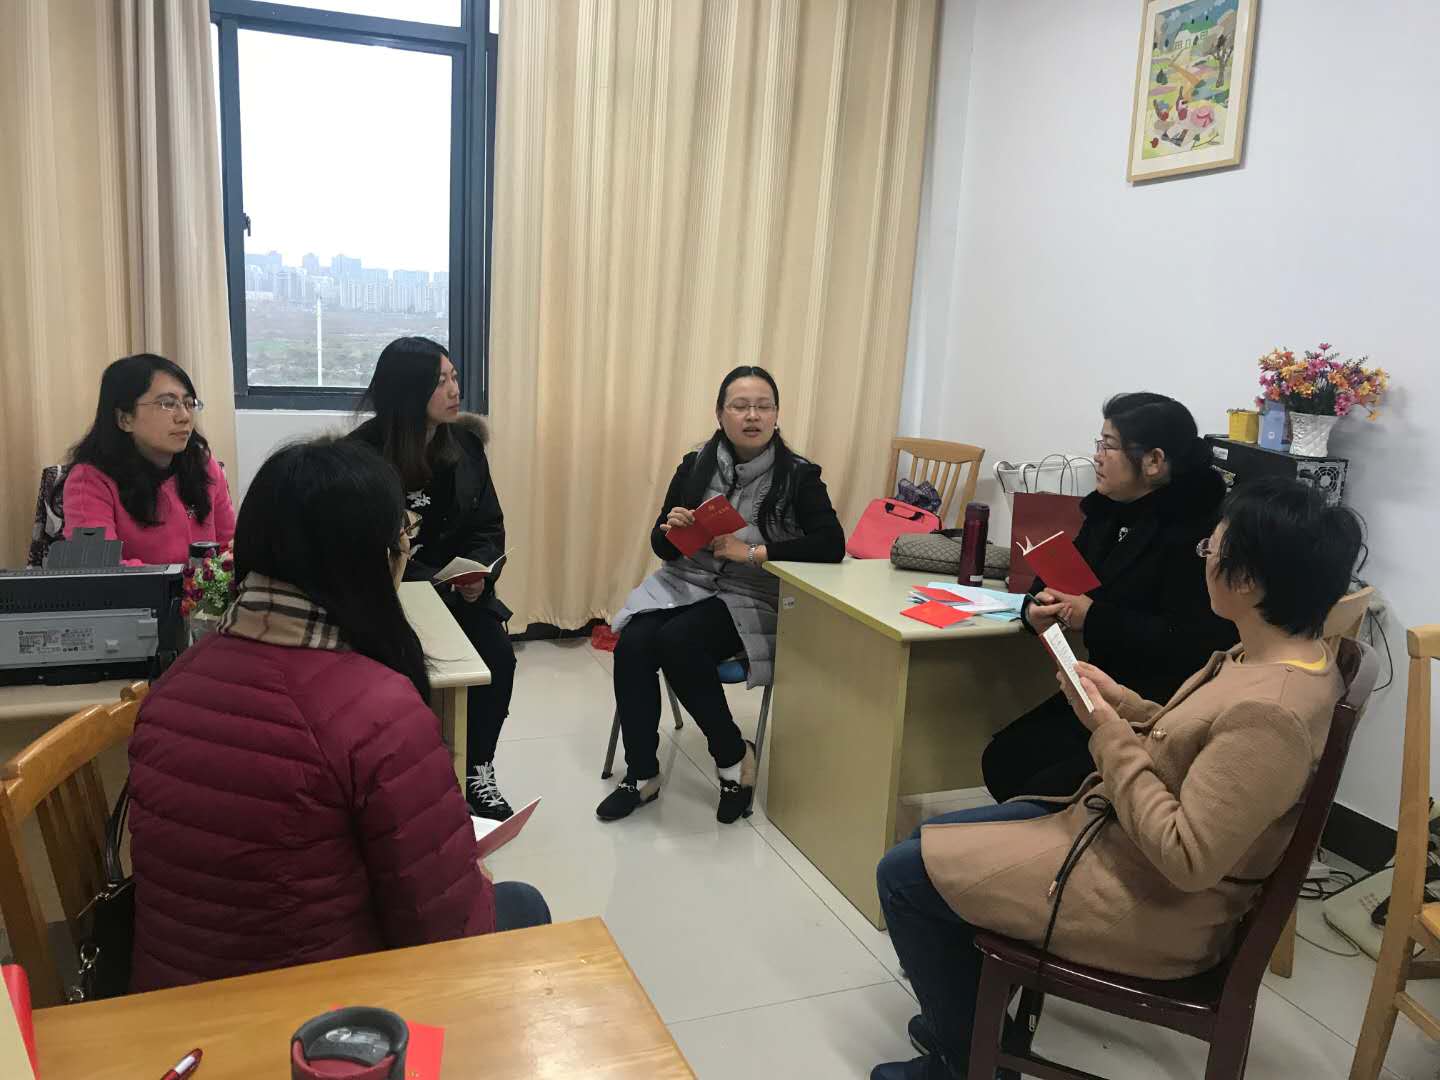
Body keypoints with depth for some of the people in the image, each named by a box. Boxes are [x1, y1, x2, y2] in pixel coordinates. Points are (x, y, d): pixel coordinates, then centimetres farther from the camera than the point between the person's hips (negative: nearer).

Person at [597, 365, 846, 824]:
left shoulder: (798, 475, -6)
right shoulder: (695, 466, 5)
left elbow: (832, 545, -17)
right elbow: (662, 546, 11)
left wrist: (750, 552, -20)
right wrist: (671, 529, -15)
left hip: (752, 599, -4)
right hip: (685, 583, 4)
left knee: (676, 641, -30)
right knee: (632, 643, -24)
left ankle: (733, 757, -9)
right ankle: (641, 775, -7)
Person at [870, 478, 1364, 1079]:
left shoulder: (1271, 712, -32)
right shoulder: (1285, 652, -1)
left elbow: (1186, 859, -30)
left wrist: (1110, 736, -24)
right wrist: (1122, 703, -4)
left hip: (1150, 903, -10)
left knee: (905, 875, -4)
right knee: (936, 837, 18)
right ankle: (966, 1018, 32)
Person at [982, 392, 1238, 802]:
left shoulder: (1196, 530, -20)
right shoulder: (1112, 511, 7)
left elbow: (1192, 644, -26)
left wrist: (1094, 618, -21)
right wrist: (1039, 606, -8)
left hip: (1159, 710, -8)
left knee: (1045, 793, -14)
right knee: (1001, 760, 0)